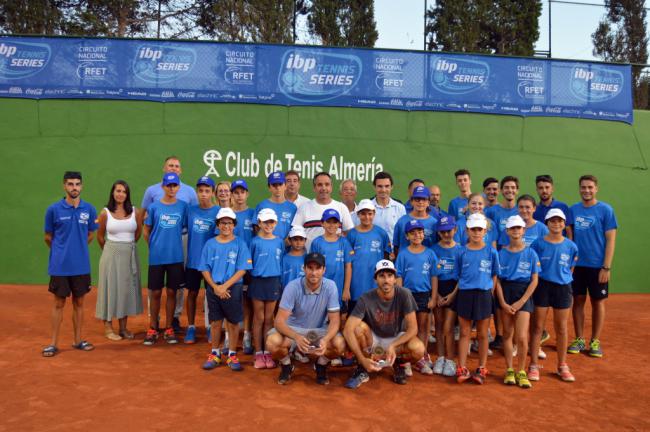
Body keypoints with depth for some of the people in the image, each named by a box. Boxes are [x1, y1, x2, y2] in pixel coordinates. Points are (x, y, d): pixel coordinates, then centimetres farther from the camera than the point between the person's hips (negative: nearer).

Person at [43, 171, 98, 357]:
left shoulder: (89, 209, 1)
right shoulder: (54, 209, -5)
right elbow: (48, 238, 5)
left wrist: (77, 249, 9)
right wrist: (60, 251, 11)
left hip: (81, 266, 2)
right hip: (59, 266, -2)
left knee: (79, 303, 11)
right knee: (59, 303, 6)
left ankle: (78, 340, 23)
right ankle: (54, 343, 16)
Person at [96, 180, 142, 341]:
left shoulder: (135, 212, 1)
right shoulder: (105, 213, -4)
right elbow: (100, 236, 7)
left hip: (130, 254, 3)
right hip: (111, 254, -2)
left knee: (127, 288, 8)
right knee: (111, 287, 2)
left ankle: (123, 327, 19)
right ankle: (108, 327, 13)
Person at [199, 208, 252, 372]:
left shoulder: (240, 244, -3)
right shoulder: (210, 244, 4)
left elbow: (242, 270, -8)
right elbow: (205, 269, 3)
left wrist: (225, 286, -15)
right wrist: (215, 287, -10)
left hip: (233, 289, -2)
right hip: (214, 289, 2)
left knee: (233, 323, 6)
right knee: (215, 322, 10)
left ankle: (232, 355, 19)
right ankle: (215, 354, 25)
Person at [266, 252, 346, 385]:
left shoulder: (330, 287, -17)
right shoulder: (292, 287, -21)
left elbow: (335, 320, -16)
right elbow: (279, 320, -24)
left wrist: (325, 339, -38)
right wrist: (296, 337, -44)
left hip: (319, 330, 1)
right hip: (293, 329, -1)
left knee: (339, 344, -29)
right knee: (272, 342, -31)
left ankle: (321, 366, 7)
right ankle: (286, 366, 5)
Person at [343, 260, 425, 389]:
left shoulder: (404, 295, -21)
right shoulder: (366, 299, -24)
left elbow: (413, 328, -20)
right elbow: (348, 330, -30)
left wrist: (393, 346, -35)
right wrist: (363, 360, -38)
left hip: (397, 339, 1)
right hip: (373, 339, 0)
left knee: (418, 349, -30)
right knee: (359, 327, -32)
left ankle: (398, 364, 6)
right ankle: (362, 369, -9)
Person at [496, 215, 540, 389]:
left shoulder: (530, 253, -1)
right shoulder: (501, 253, 2)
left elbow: (534, 280, -2)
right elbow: (497, 280, 1)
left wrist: (520, 302, -9)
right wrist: (503, 303, -8)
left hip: (523, 295, -1)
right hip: (505, 293, 2)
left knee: (521, 337, -7)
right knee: (507, 334, 8)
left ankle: (521, 371, 11)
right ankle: (509, 370, 20)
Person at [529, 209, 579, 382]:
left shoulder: (571, 246, 2)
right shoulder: (538, 243, -4)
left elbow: (570, 269, 13)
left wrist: (562, 278, 8)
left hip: (563, 288, 2)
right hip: (542, 286, -2)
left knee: (562, 328, 11)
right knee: (538, 327, 3)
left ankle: (562, 366, 25)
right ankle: (533, 365, 12)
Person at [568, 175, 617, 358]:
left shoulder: (605, 210, -5)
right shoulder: (573, 210, 3)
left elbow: (610, 240, -6)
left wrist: (606, 267, -11)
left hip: (597, 266, -2)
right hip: (577, 265, 3)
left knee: (598, 302, 8)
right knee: (578, 301, 8)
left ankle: (595, 341, 20)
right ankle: (579, 339, 20)